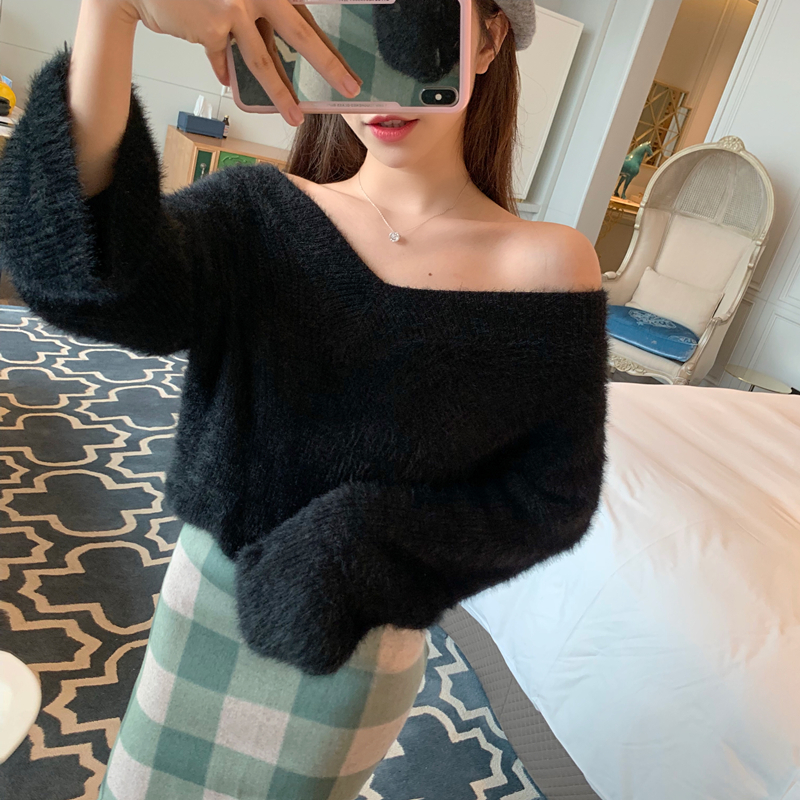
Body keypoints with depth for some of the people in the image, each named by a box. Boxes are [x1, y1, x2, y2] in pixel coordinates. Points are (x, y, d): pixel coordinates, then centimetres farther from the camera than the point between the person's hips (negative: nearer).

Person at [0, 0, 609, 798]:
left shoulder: (547, 266, -15)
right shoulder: (264, 211, -11)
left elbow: (551, 499, -11)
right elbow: (93, 277, -29)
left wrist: (365, 547, -21)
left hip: (360, 641, -1)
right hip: (207, 586, 2)